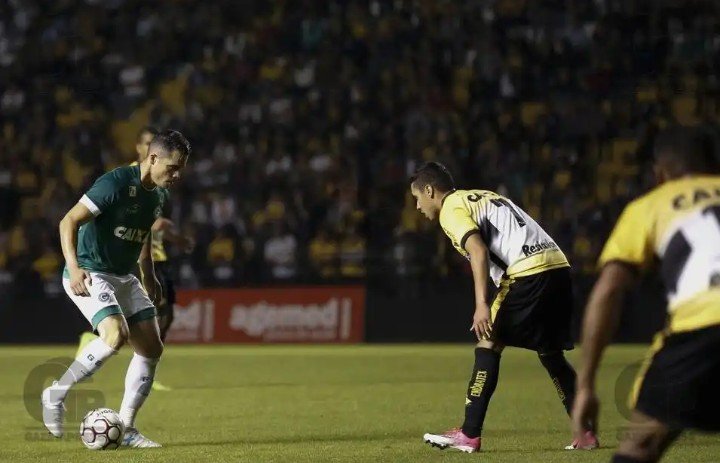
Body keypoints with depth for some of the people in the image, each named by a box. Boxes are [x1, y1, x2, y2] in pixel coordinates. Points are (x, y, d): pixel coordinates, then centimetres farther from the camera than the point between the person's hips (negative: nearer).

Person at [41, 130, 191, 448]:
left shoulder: (158, 196, 7)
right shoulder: (116, 183, -20)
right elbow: (69, 222, -21)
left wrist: (149, 276, 27)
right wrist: (74, 267, -32)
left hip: (123, 277, 9)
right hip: (89, 275, -9)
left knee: (151, 348, 0)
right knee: (116, 334, -29)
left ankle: (126, 429, 9)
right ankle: (56, 395, -11)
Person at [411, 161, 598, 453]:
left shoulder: (451, 210, 1)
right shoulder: (482, 197, 29)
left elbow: (479, 251, -15)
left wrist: (482, 304, -21)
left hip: (529, 273, -8)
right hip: (558, 266, 8)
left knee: (488, 344, -2)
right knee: (550, 353, 18)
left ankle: (469, 434, -5)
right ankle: (586, 433, 17)